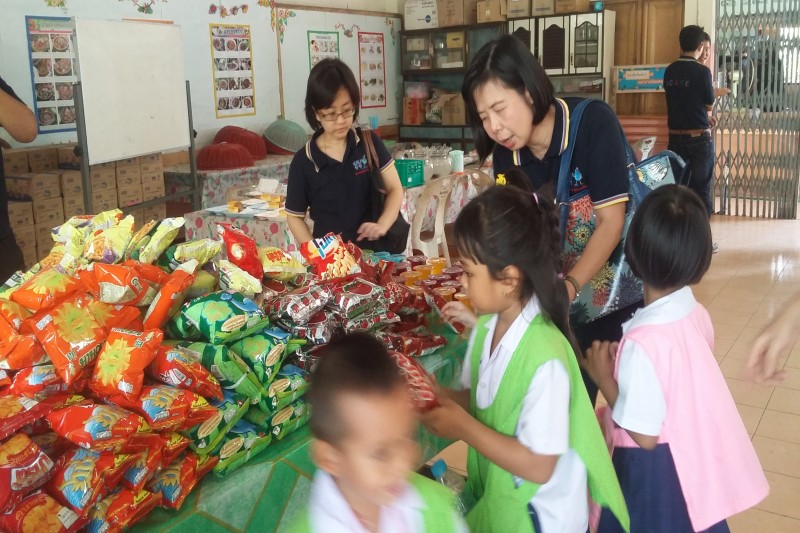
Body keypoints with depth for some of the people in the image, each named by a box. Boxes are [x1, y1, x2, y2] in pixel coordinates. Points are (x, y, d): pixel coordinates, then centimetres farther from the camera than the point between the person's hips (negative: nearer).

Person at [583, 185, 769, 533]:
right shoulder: (697, 313, -8)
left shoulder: (643, 340, -30)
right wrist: (625, 364, 7)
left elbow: (645, 434, -22)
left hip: (656, 475, -6)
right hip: (699, 462, 6)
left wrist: (604, 378, -14)